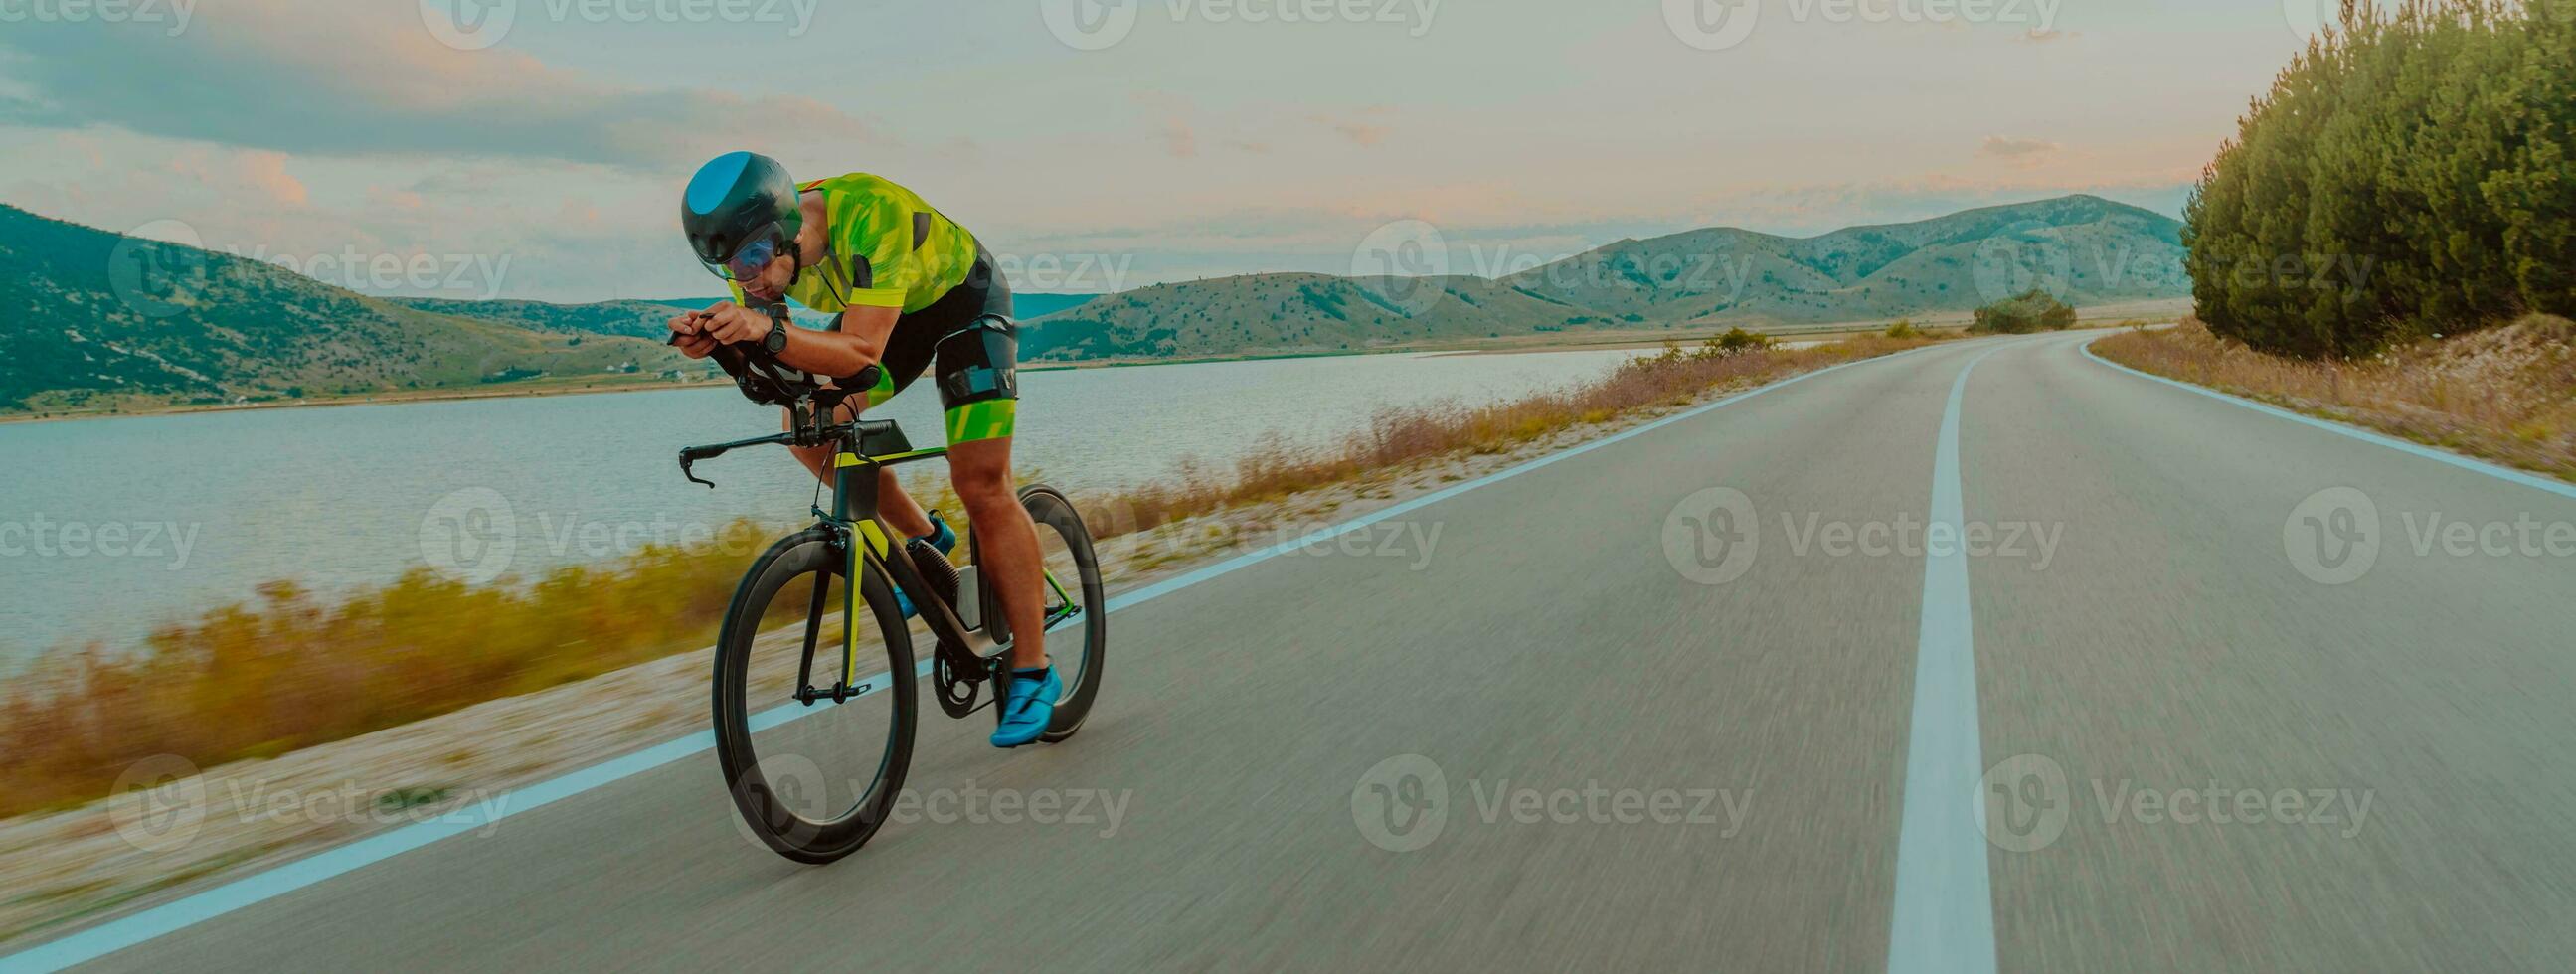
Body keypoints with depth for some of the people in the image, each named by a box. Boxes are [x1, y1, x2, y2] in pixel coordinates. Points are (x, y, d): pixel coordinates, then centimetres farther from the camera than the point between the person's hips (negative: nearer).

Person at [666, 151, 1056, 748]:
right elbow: (756, 356, -16)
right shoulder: (761, 240, -20)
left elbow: (862, 353, -43)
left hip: (965, 301, -6)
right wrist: (712, 338, -37)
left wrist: (771, 331, -58)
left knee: (981, 487, -14)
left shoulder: (871, 215, -40)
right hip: (892, 312, 6)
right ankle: (924, 538, 10)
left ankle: (1033, 673, -5)